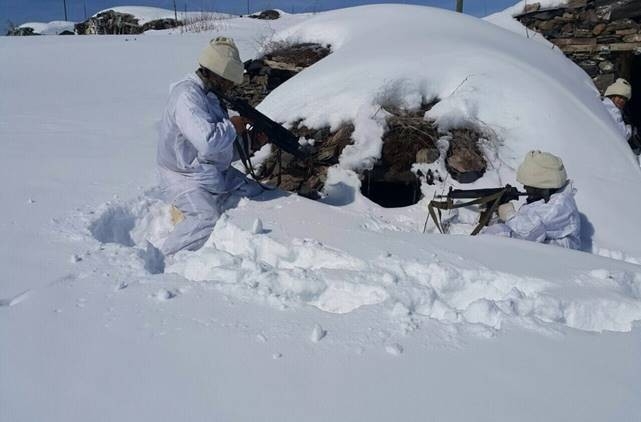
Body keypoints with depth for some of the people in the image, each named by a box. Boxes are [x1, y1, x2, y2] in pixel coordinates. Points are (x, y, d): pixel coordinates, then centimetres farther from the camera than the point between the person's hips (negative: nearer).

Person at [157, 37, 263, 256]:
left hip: (217, 173, 10)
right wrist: (232, 127, -17)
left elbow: (226, 146, 17)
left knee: (258, 196, 13)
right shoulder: (187, 96, -22)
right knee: (208, 220, -31)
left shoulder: (210, 93, 10)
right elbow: (207, 141, -35)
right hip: (186, 178, -9)